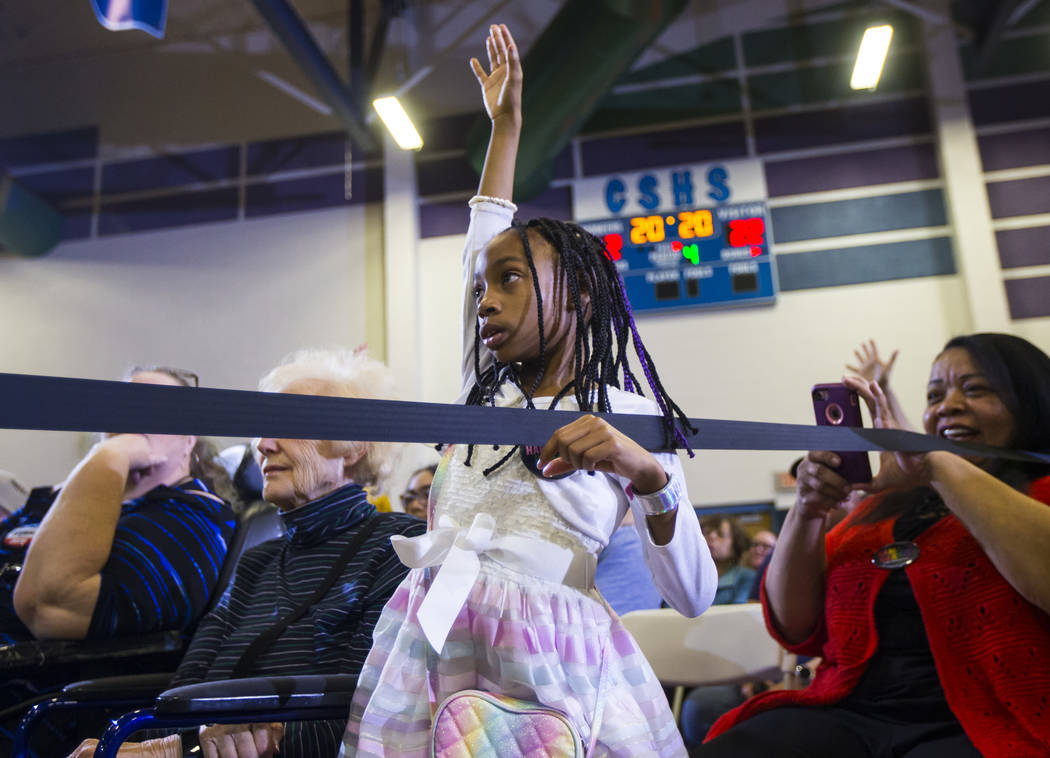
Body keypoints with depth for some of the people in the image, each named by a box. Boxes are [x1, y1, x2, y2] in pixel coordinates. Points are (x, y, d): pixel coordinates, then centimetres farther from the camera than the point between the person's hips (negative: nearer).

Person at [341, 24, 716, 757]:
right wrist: (505, 126, 33)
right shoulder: (488, 394, 14)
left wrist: (648, 474, -17)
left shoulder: (634, 420, 3)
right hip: (425, 643, 3)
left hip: (540, 651, -3)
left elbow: (693, 598, -1)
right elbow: (482, 242, 25)